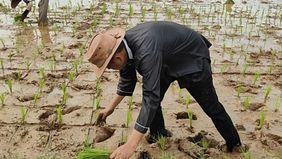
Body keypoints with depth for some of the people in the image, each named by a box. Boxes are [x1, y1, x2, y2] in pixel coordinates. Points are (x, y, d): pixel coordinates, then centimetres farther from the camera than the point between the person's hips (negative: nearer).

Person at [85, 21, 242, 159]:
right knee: (153, 96, 3)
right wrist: (111, 107, 8)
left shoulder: (146, 51, -43)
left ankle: (234, 143, 25)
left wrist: (131, 146, -43)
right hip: (168, 60, 8)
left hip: (193, 57, -7)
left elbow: (151, 97, -44)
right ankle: (158, 136, 24)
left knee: (210, 105, 4)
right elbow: (127, 79, 3)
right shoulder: (124, 44, -16)